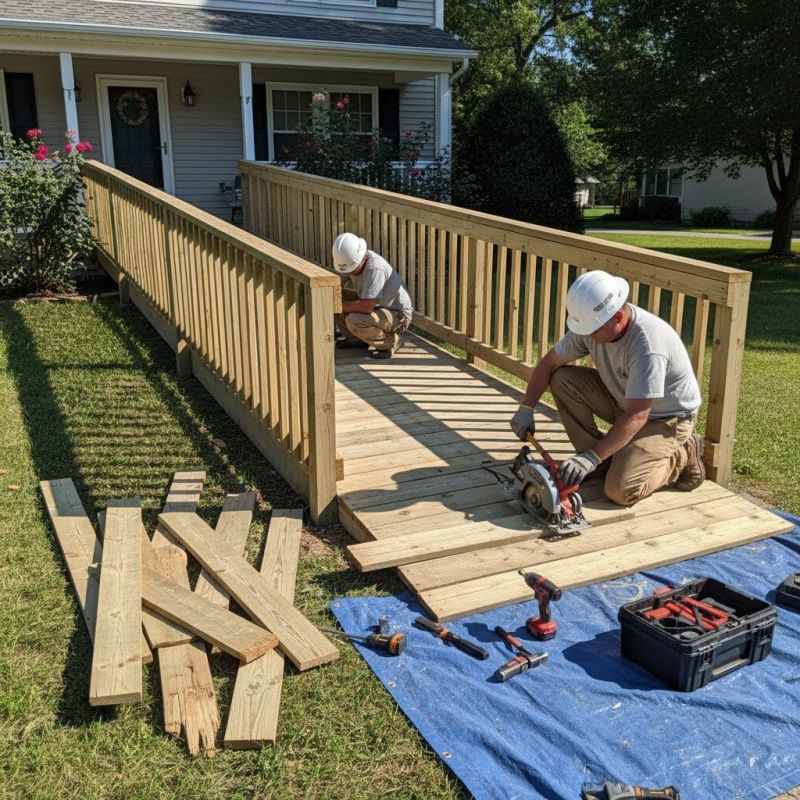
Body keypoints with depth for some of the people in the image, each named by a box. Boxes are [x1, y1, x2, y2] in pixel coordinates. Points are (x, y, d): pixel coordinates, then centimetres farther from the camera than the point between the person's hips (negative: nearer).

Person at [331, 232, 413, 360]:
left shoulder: (375, 268, -32)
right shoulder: (350, 261, -6)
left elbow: (367, 307, -36)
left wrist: (341, 305, -23)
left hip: (398, 315, -8)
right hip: (374, 306, 9)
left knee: (354, 321, -32)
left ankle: (391, 342, -7)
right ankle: (356, 339, 14)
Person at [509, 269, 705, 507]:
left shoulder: (648, 344, -36)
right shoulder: (592, 322, -14)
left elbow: (636, 417, -36)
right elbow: (549, 363, -2)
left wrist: (591, 457, -39)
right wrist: (525, 409, -10)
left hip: (667, 417, -7)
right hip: (624, 400, 7)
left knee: (621, 490, -23)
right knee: (563, 380, -13)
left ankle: (682, 457, 4)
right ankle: (604, 458, 0)